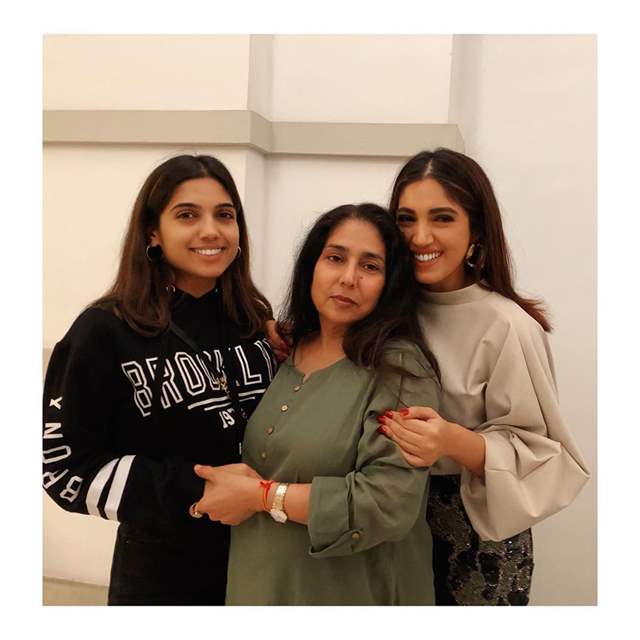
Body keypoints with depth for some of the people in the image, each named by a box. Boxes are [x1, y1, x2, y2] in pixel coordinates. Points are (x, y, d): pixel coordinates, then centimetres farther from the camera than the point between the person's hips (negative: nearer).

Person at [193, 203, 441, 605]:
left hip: (352, 594, -5)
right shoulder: (281, 352, 1)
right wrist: (226, 481, -7)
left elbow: (390, 502, -25)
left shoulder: (399, 367, -18)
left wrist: (261, 495, -20)